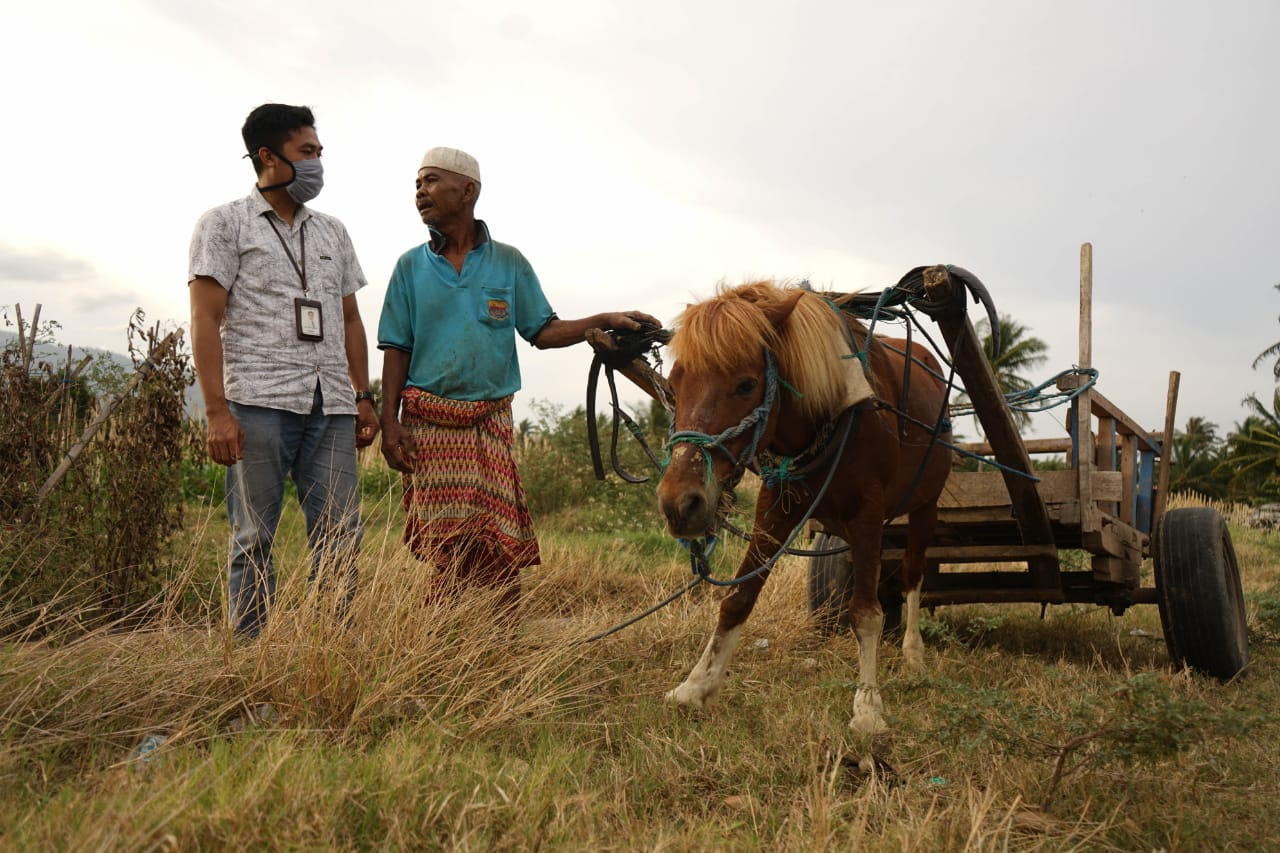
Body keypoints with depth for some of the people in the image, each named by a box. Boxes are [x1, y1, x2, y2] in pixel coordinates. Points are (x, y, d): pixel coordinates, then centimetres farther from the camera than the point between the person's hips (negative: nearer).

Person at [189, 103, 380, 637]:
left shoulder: (332, 233, 21)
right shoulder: (225, 224, 6)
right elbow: (206, 321, -2)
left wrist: (363, 398, 13)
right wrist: (217, 411, -11)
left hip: (331, 408, 5)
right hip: (258, 405, -4)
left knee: (340, 540, 0)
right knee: (253, 542, -1)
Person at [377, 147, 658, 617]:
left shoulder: (508, 262, 4)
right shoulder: (410, 266, 4)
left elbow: (544, 332, 4)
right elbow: (397, 350, 4)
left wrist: (605, 321, -10)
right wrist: (390, 423, -4)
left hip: (490, 417, 0)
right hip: (429, 420, 0)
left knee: (502, 544, 0)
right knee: (442, 542, 2)